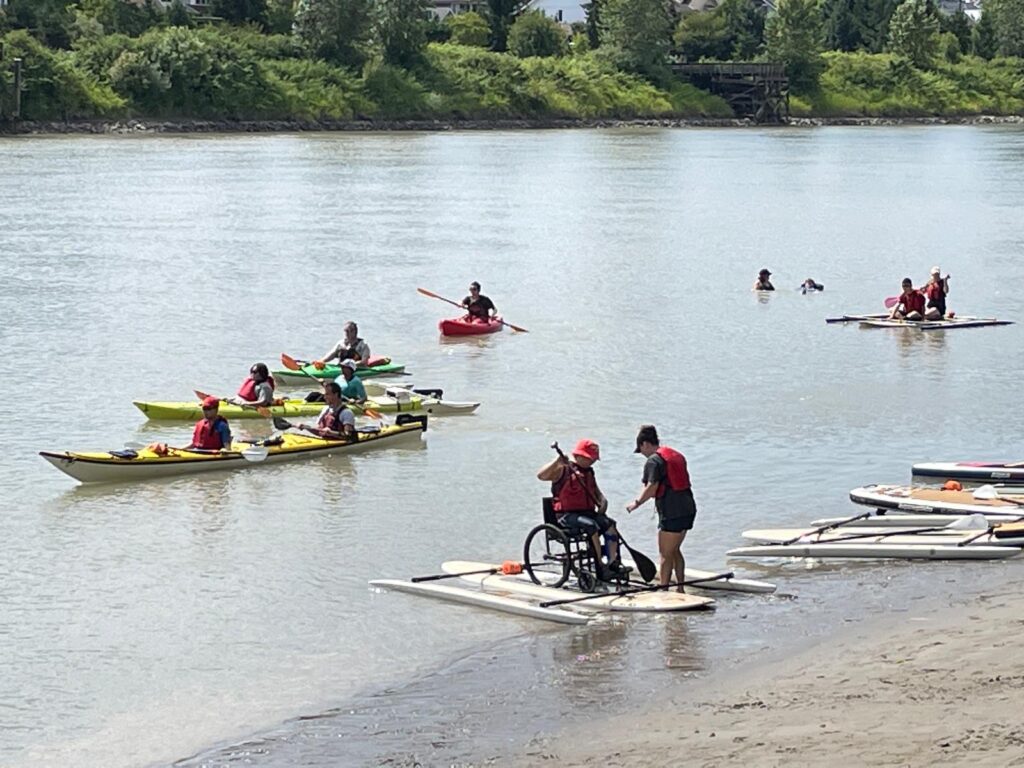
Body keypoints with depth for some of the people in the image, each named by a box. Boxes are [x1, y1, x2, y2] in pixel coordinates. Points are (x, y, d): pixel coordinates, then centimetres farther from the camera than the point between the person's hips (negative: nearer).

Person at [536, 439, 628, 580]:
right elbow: (541, 475, -19)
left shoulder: (588, 472, 19)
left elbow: (596, 491, 26)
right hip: (567, 515, -7)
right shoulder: (563, 469, -4)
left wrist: (602, 501, 4)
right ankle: (600, 568, -29)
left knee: (609, 524, -18)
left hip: (587, 512, 7)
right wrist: (557, 461, -29)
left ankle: (613, 563, -24)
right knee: (591, 525, -32)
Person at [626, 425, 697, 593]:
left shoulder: (654, 461, -10)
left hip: (671, 512, -8)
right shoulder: (677, 455, 16)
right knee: (675, 550, 19)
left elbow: (652, 488, -18)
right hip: (688, 509, 8)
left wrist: (637, 502, -7)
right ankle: (680, 588, 20)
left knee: (666, 554, -2)